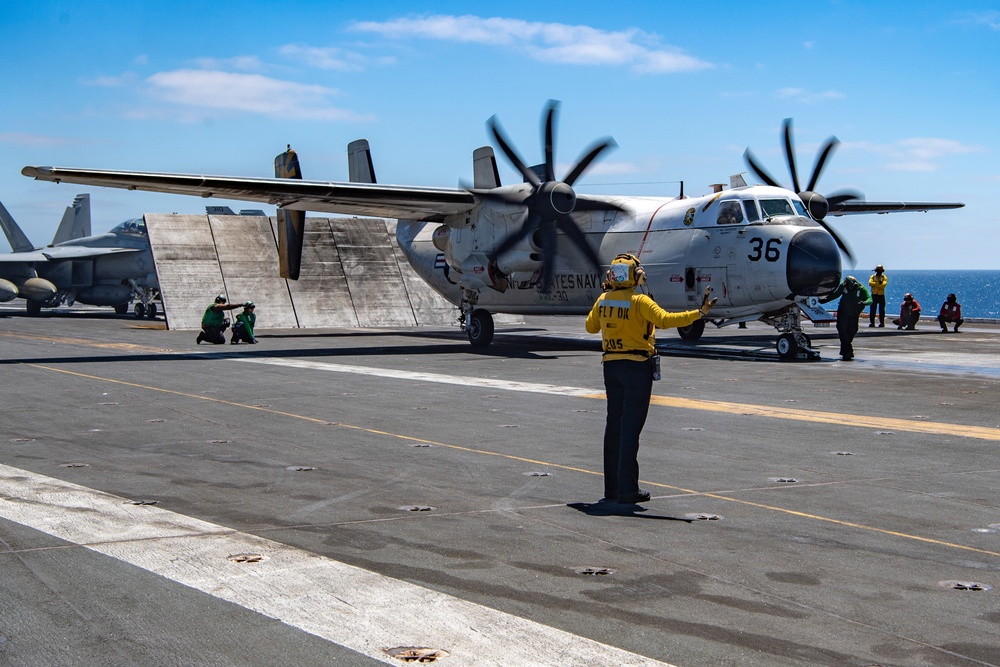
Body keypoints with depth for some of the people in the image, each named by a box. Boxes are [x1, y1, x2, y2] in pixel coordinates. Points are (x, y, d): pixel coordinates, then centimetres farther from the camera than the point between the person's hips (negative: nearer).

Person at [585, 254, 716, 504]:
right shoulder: (639, 301, -14)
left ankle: (612, 486, 16)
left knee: (614, 423, 11)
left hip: (611, 366, 6)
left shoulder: (603, 300, 5)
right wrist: (699, 313, -27)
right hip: (636, 367, -6)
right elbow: (665, 320, -26)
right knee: (631, 425, -4)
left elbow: (590, 326, 19)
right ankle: (627, 489, -4)